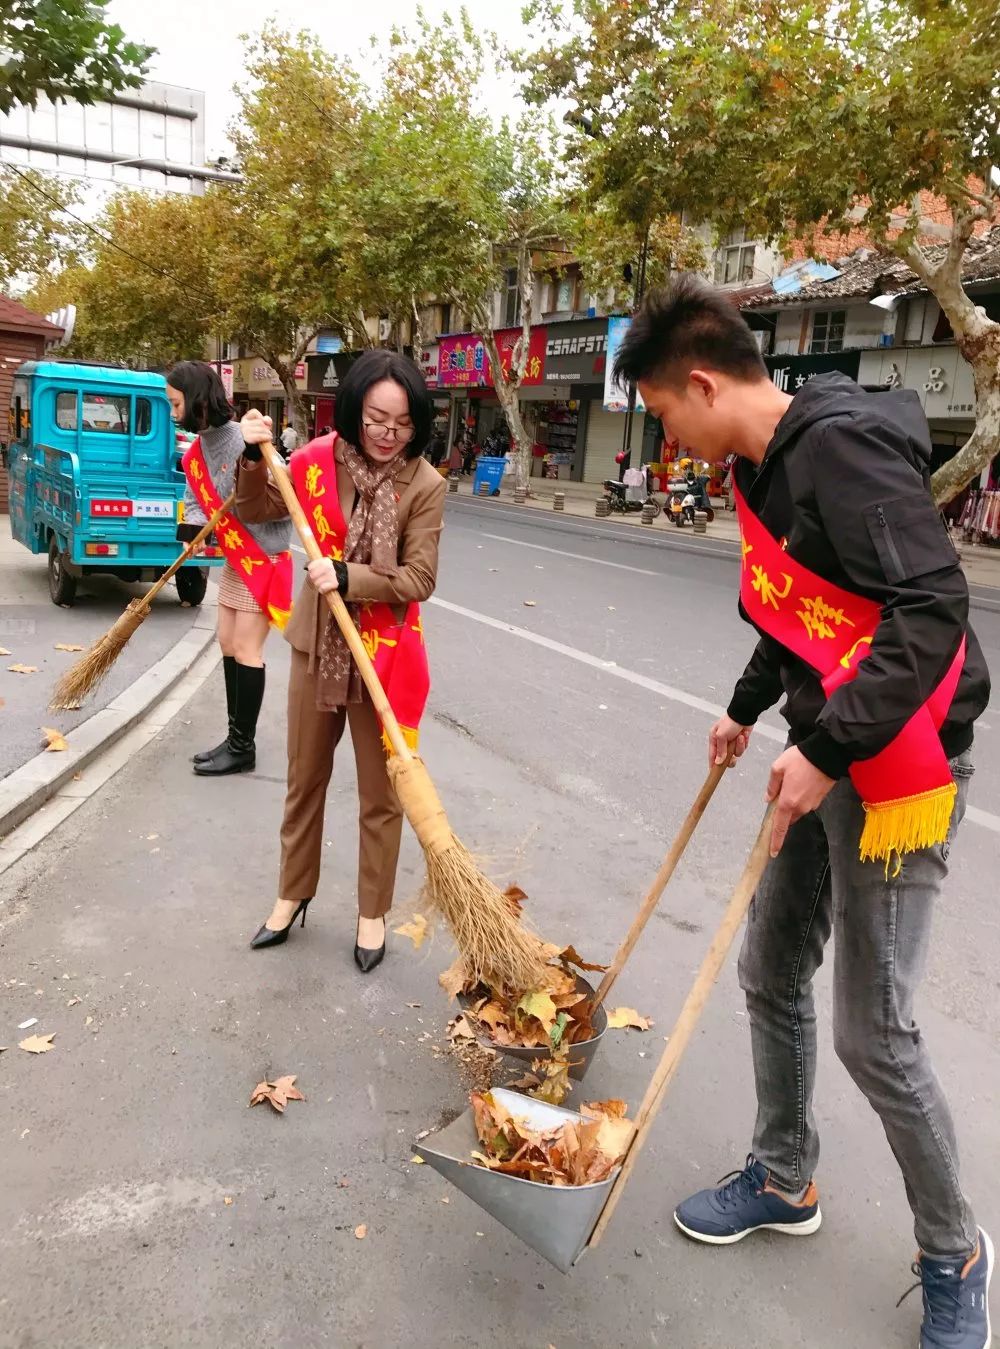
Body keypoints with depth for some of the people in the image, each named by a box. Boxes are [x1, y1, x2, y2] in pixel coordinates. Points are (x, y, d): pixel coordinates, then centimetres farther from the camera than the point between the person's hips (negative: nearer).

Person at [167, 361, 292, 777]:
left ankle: (243, 748, 8)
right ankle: (235, 738, 25)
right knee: (228, 645, 13)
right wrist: (192, 528, -9)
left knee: (246, 650, -4)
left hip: (265, 557, -9)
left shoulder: (244, 438, -20)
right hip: (235, 558, 9)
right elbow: (195, 501, 13)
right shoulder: (194, 453, 6)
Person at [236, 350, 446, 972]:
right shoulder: (320, 459, -4)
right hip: (317, 646, 3)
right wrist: (253, 460, -8)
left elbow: (419, 580, -14)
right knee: (305, 780, 18)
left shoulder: (425, 485, -13)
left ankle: (373, 912, 29)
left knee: (381, 793, 10)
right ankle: (294, 893, 38)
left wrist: (347, 577, -26)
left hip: (384, 653, -3)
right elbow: (257, 512, 9)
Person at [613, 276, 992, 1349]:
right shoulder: (762, 468, 8)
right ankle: (785, 1181, 39)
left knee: (873, 1034, 0)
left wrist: (827, 749, -27)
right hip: (824, 763, 10)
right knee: (769, 974, 17)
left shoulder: (842, 447, -21)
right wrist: (748, 707, 24)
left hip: (898, 769, -9)